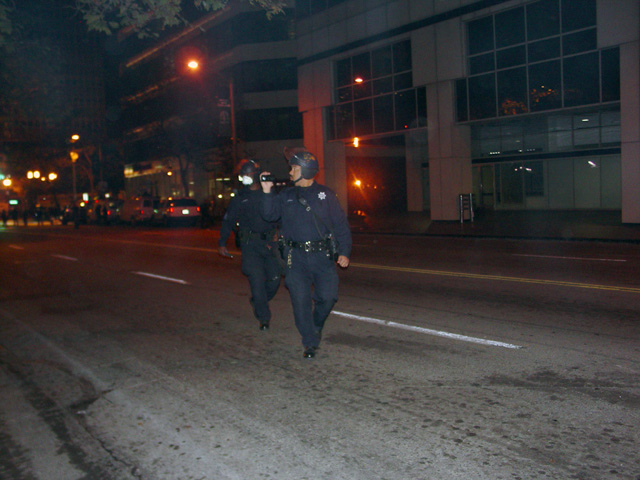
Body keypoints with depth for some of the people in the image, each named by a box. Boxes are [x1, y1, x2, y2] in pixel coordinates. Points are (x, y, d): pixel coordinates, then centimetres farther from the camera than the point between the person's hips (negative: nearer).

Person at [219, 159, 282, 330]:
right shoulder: (239, 198, 8)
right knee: (257, 280, -7)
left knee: (275, 278, -1)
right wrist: (222, 243, 3)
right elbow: (228, 221, 10)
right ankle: (263, 317, 4)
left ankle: (257, 302, 27)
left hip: (270, 242, 2)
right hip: (250, 244, -1)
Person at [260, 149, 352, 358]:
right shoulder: (286, 196, 11)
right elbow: (270, 215, -1)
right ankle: (310, 343, 10)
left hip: (322, 255, -1)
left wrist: (344, 252, -3)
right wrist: (267, 192, -13)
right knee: (301, 300, -3)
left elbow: (341, 225, 4)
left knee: (327, 296, -4)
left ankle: (316, 325, 29)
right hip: (296, 257, 1)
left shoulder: (326, 195, 5)